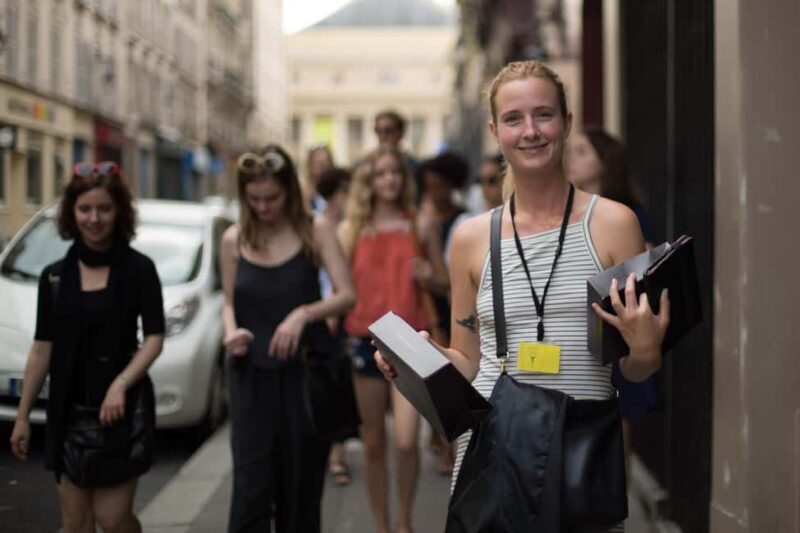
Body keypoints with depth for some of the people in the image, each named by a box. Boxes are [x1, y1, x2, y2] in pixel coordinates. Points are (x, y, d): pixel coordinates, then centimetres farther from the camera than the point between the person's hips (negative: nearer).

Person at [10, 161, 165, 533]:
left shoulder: (138, 269, -3)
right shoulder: (55, 276, 7)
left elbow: (154, 338, -6)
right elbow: (42, 349, 8)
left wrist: (121, 384, -22)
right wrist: (22, 416, 7)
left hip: (123, 407, -3)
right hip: (69, 411, 4)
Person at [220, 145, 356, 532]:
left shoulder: (314, 231, -1)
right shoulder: (234, 240, 5)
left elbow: (346, 295, -6)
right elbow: (230, 303, 14)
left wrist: (304, 314, -23)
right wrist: (231, 331, -8)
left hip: (305, 370, -1)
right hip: (251, 373, 1)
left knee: (301, 487, 7)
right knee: (251, 489, -6)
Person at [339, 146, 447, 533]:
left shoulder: (419, 224, 5)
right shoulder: (351, 228, 5)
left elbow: (444, 280, 10)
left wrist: (428, 276, -12)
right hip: (365, 340, 1)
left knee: (406, 442, -12)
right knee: (373, 445, 6)